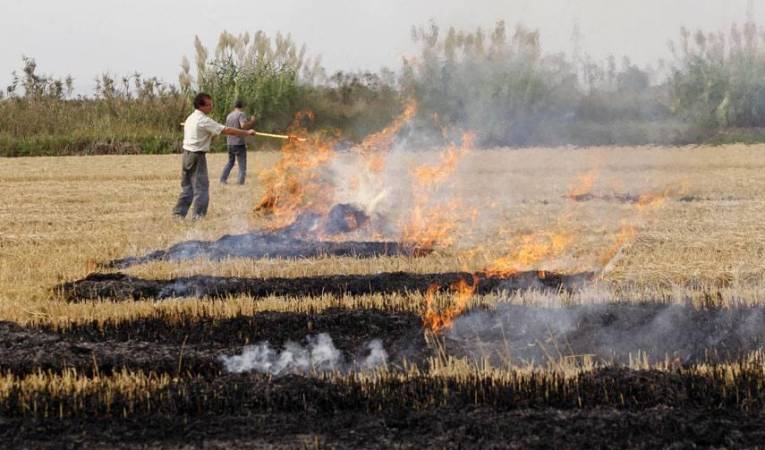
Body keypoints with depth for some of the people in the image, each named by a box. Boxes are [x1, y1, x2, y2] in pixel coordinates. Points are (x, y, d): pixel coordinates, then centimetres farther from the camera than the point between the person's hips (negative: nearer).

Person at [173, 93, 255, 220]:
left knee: (186, 186, 14)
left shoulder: (190, 118, 13)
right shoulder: (204, 121, -15)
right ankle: (198, 216, -2)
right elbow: (227, 131, -16)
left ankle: (179, 213, 15)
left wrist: (212, 135, 9)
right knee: (201, 187, -3)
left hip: (187, 154, 9)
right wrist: (247, 133, -11)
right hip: (197, 156, -9)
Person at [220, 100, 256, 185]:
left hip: (230, 143, 7)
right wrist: (251, 121, -10)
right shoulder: (241, 114, -9)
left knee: (230, 162, 19)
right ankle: (241, 181, -7)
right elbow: (243, 126, -25)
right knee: (242, 164, 0)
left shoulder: (229, 116, 13)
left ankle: (223, 178, 13)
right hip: (239, 143, -7)